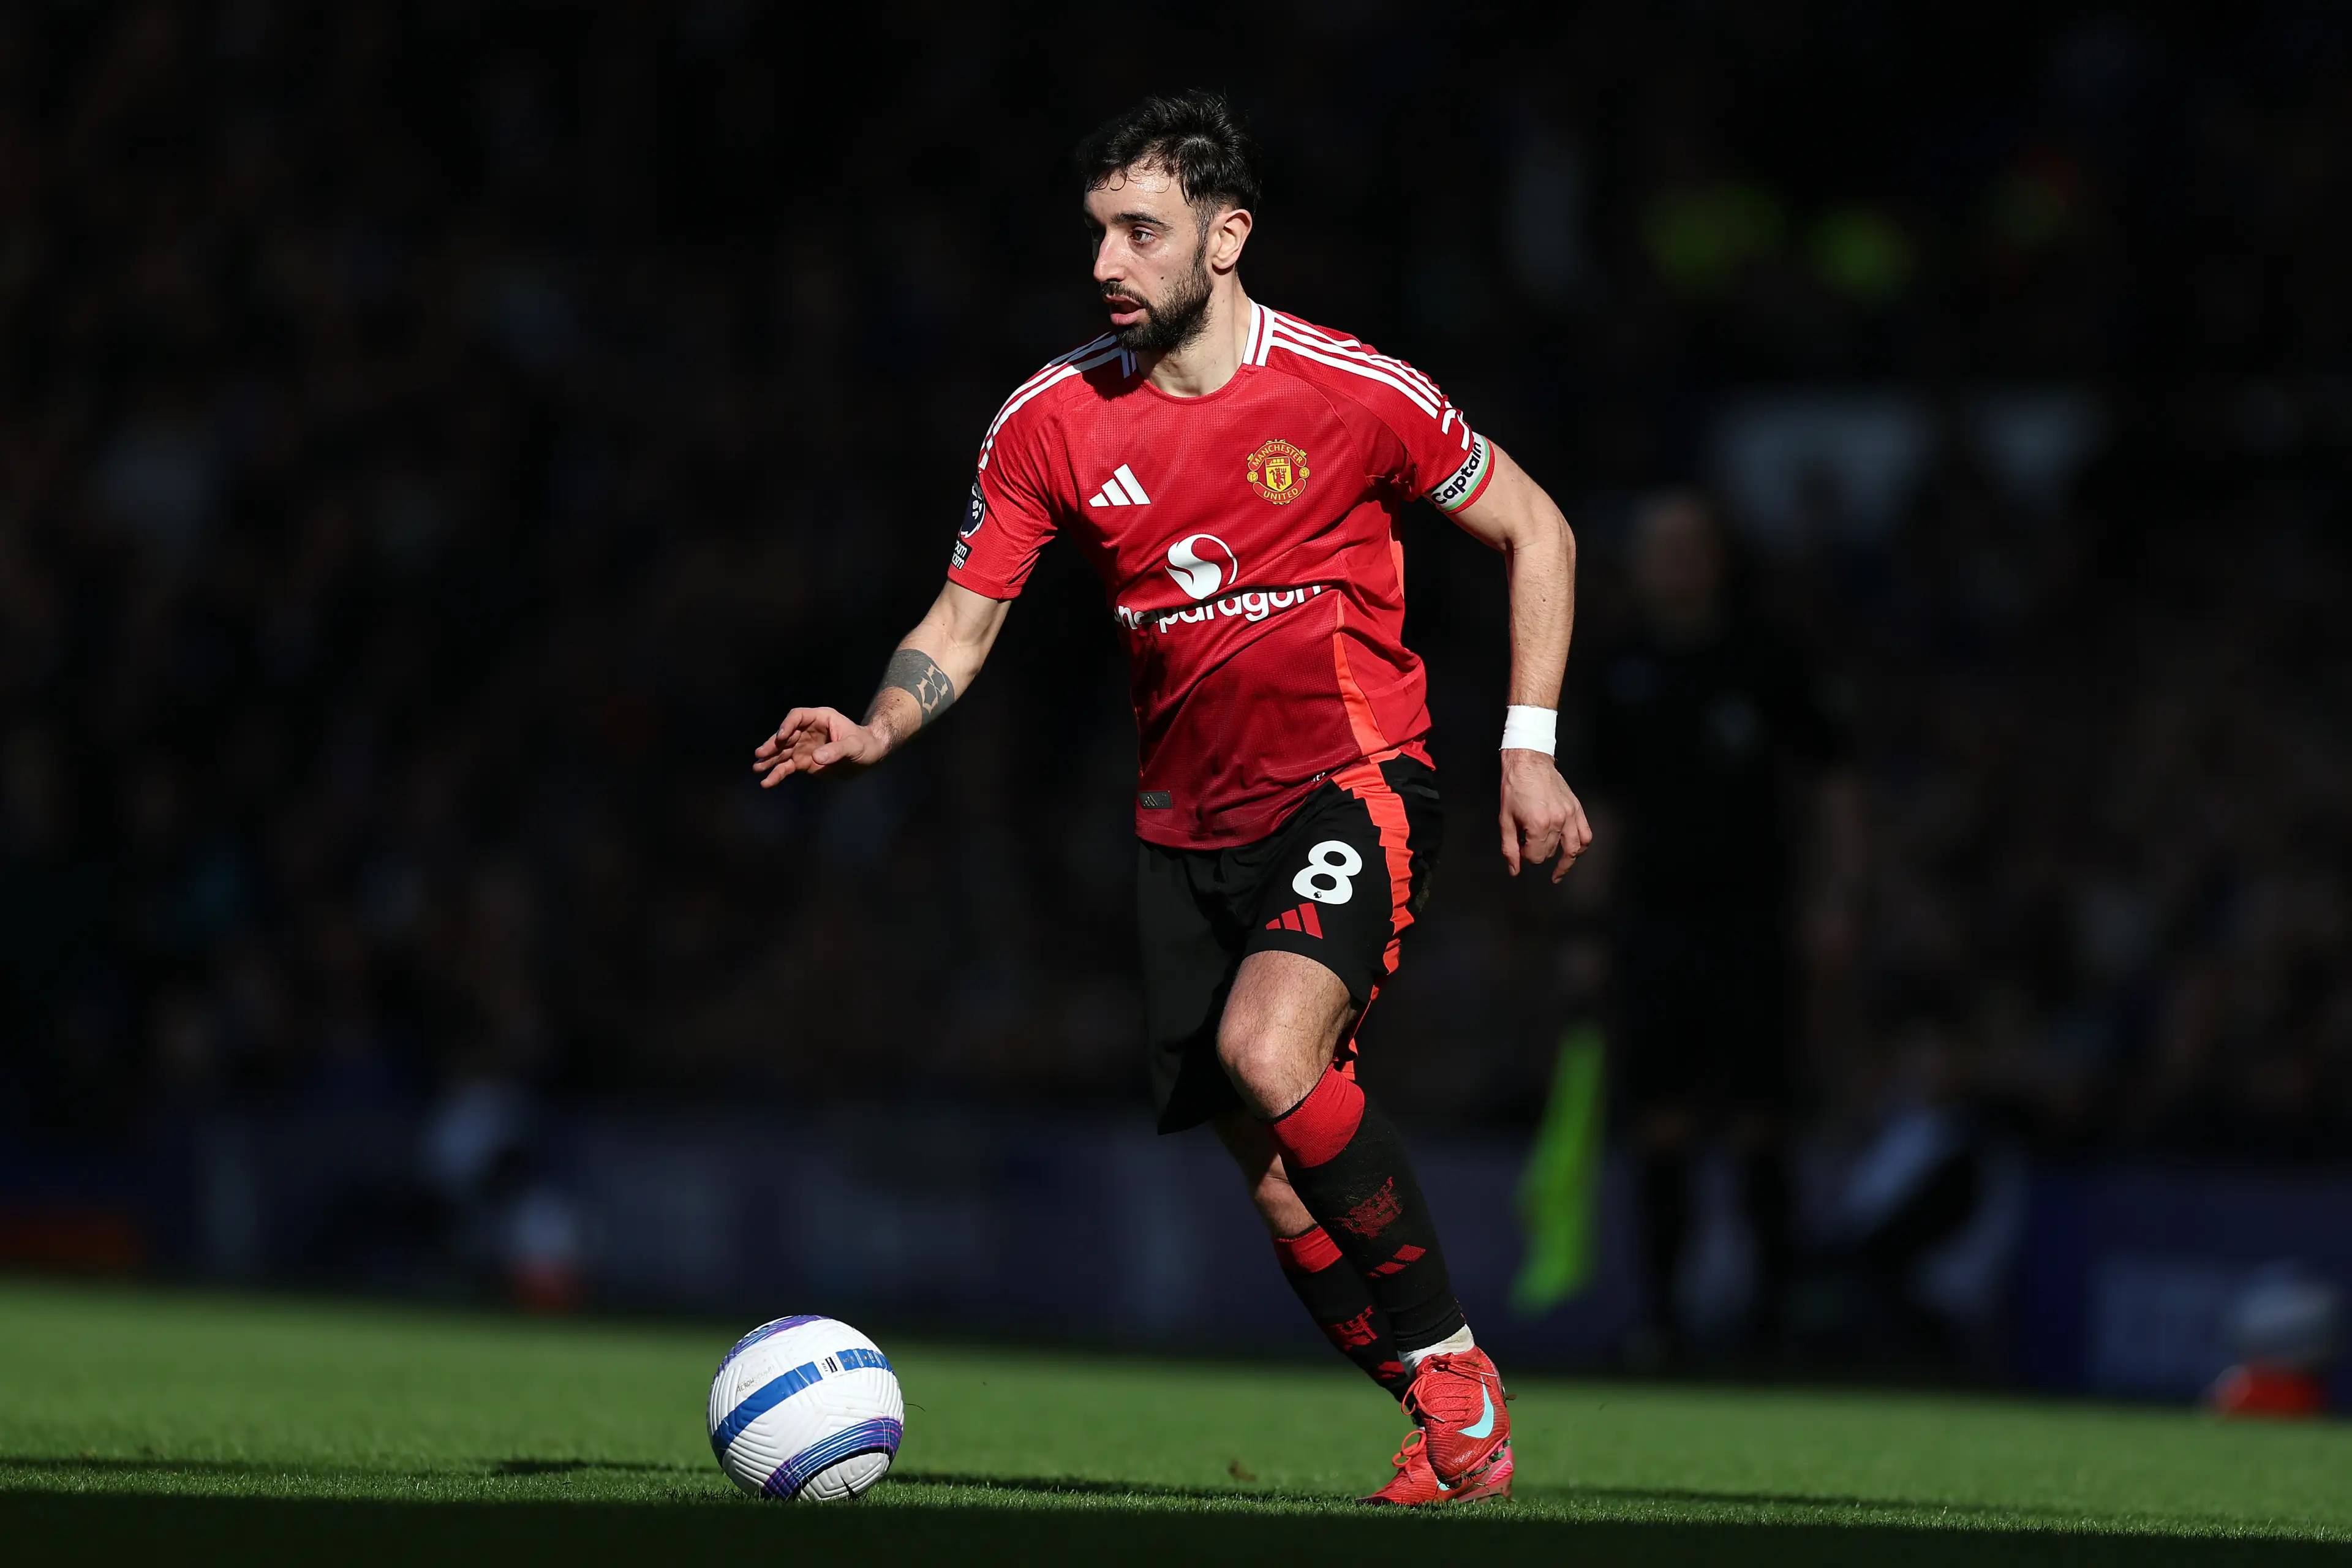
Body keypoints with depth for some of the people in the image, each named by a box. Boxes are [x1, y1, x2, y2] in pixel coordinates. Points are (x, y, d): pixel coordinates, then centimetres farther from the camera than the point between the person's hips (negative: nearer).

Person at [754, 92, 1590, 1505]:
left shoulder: (1354, 393, -10)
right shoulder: (1054, 421, -2)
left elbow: (1534, 531, 3)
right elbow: (963, 623, 4)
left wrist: (1531, 748, -3)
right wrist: (878, 731, -17)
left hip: (1356, 781, -5)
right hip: (1191, 827, 5)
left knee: (1270, 1048, -29)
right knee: (1278, 1175, 0)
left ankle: (1457, 1366, -14)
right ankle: (1455, 1426, 15)